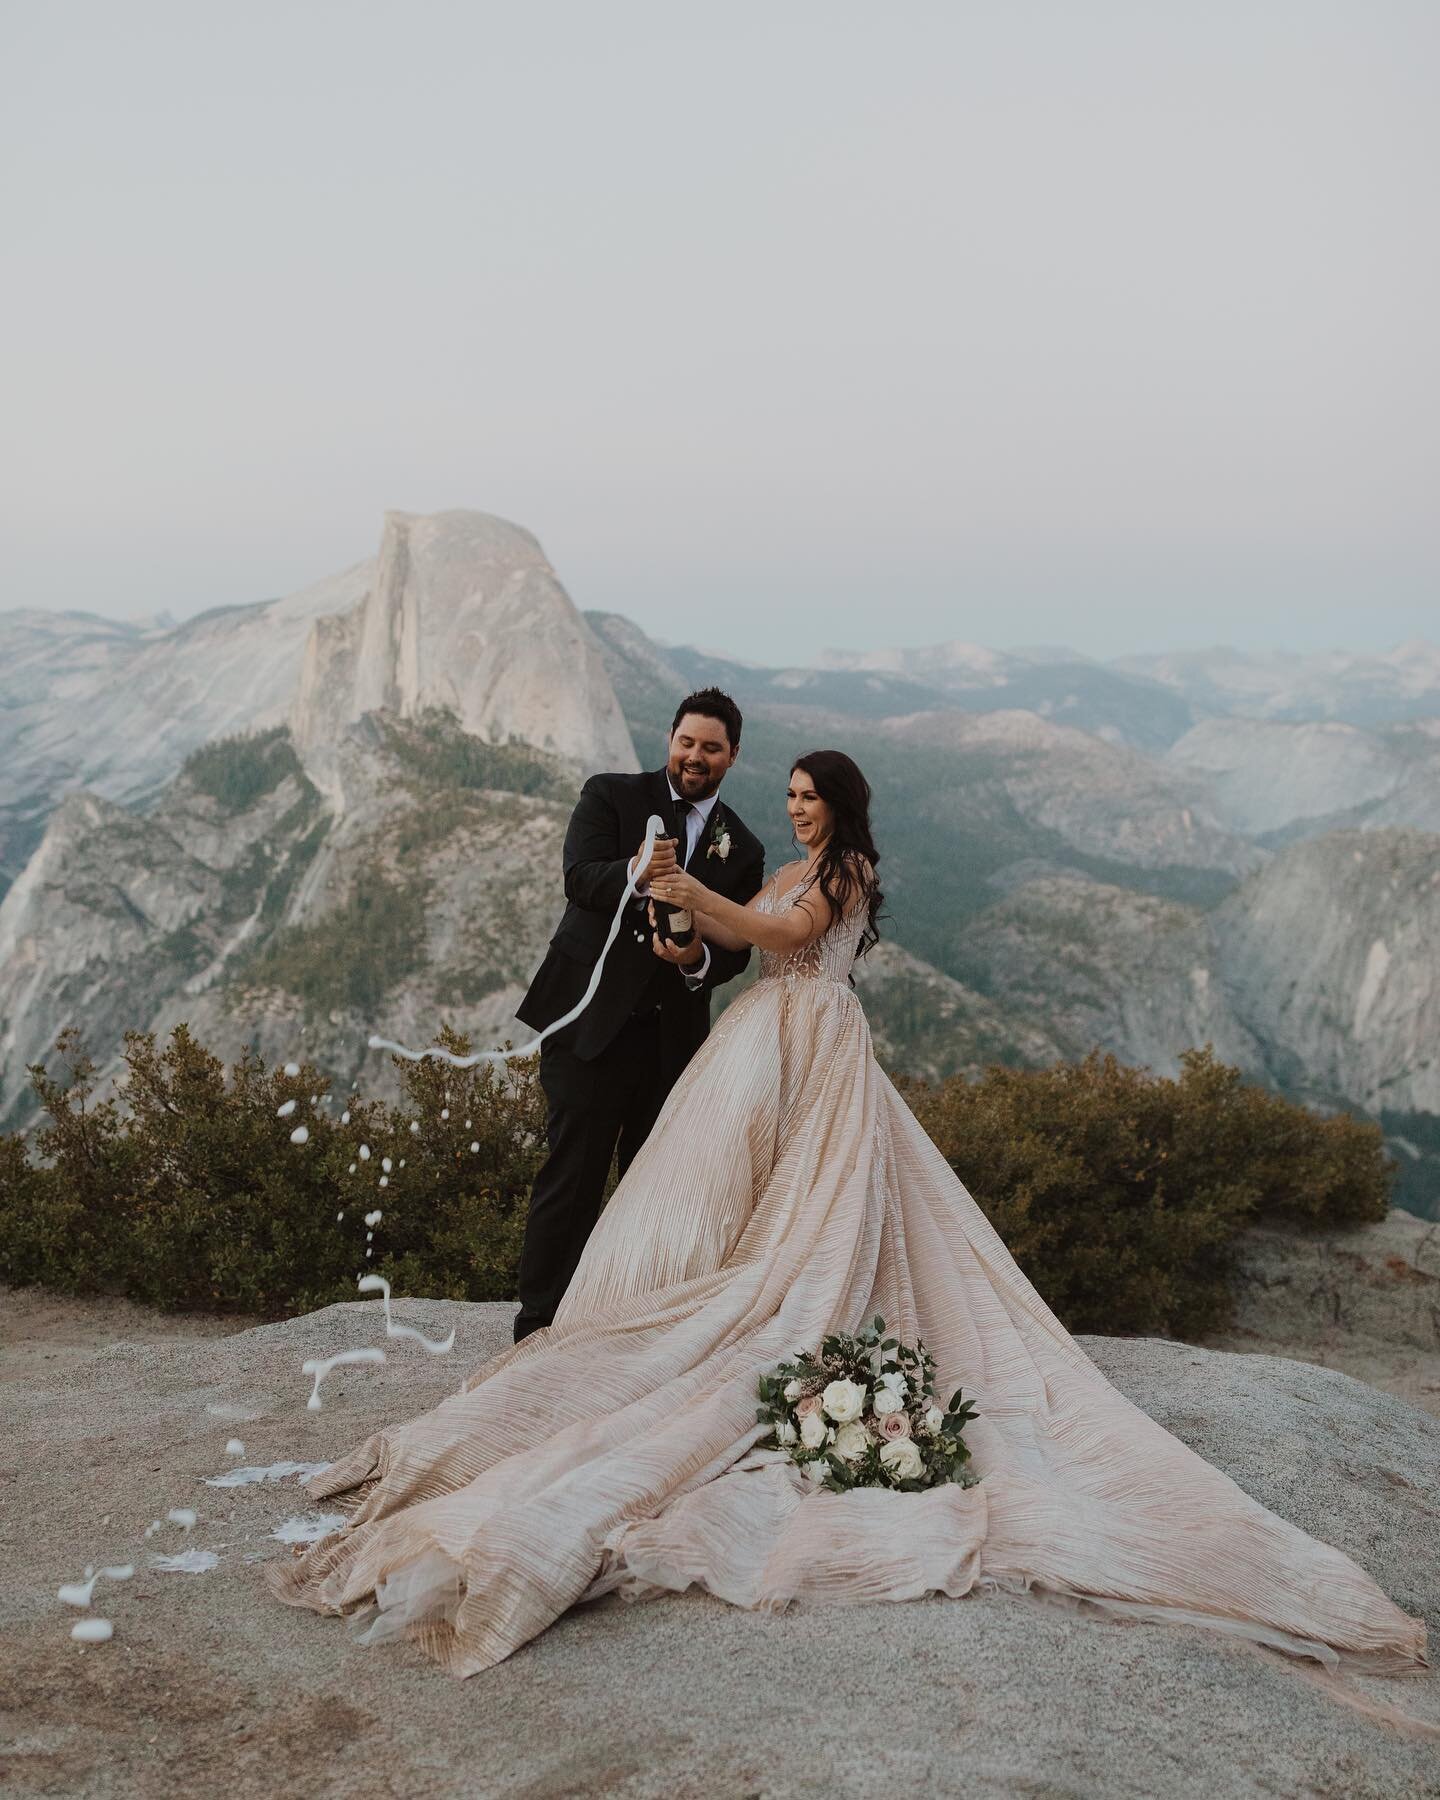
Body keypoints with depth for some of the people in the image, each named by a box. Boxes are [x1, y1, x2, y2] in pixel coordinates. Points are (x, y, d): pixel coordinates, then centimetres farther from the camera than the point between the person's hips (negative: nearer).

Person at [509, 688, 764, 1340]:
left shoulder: (743, 849, 13)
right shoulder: (611, 796, 4)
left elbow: (737, 948, 8)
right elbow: (579, 876, -12)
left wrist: (700, 959, -16)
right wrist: (635, 873, -34)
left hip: (673, 1034, 4)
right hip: (590, 1019, -3)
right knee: (573, 1175, -2)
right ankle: (542, 1321, 7)